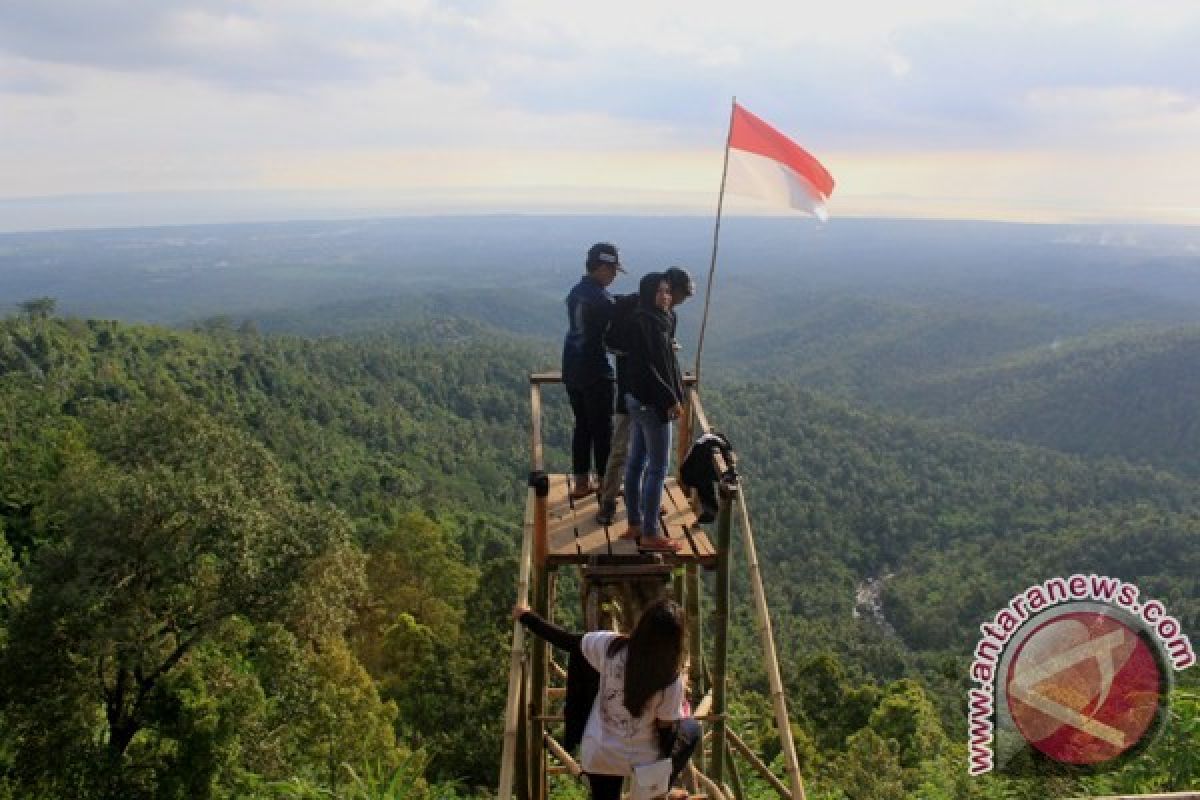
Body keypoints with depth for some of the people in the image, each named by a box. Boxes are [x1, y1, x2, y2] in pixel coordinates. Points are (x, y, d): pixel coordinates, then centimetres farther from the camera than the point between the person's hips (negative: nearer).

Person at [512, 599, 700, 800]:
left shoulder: (610, 646, -17)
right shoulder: (671, 679, -21)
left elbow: (564, 640, -6)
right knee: (692, 728, 20)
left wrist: (525, 616, 8)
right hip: (643, 760, -2)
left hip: (598, 755, 2)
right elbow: (667, 730, -12)